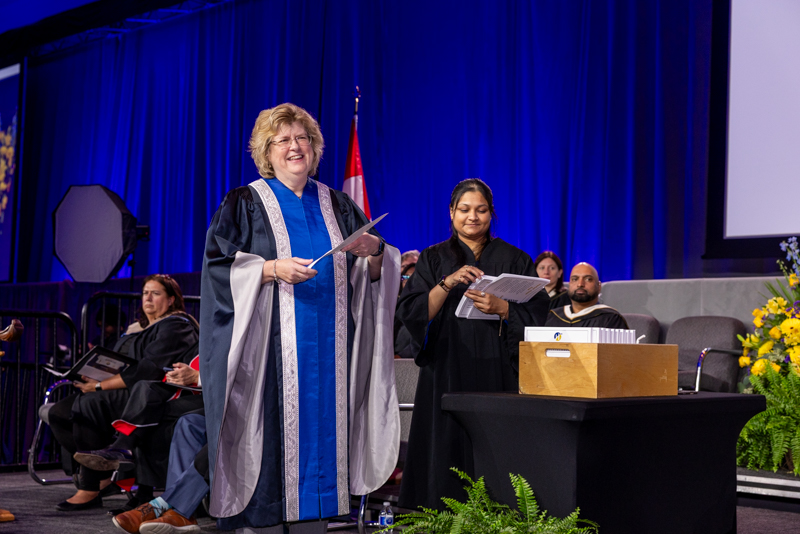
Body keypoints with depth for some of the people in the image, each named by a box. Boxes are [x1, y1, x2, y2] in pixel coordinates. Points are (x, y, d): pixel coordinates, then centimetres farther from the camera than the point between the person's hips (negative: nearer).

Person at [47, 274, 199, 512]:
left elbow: (149, 369, -18)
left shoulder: (175, 327, -7)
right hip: (126, 393, 10)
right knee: (58, 413, -4)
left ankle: (90, 490, -27)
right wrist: (94, 374, -1)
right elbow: (120, 366, 20)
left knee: (88, 404, -32)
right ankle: (102, 475, -6)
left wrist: (101, 385, -19)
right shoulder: (139, 328, 24)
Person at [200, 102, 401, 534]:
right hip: (271, 347, -3)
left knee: (321, 426, 2)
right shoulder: (246, 203, 5)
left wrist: (375, 252, -10)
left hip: (327, 347, 4)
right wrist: (272, 269, -17)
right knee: (273, 429, -7)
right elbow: (220, 267, -4)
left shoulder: (337, 205, 15)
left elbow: (369, 277, 12)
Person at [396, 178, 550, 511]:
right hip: (448, 370, 0)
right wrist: (448, 283, -14)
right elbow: (412, 312, -1)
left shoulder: (514, 259, 11)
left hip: (497, 369, 0)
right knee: (449, 445, -4)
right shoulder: (434, 259, 10)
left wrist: (500, 308, -13)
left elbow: (537, 312, 4)